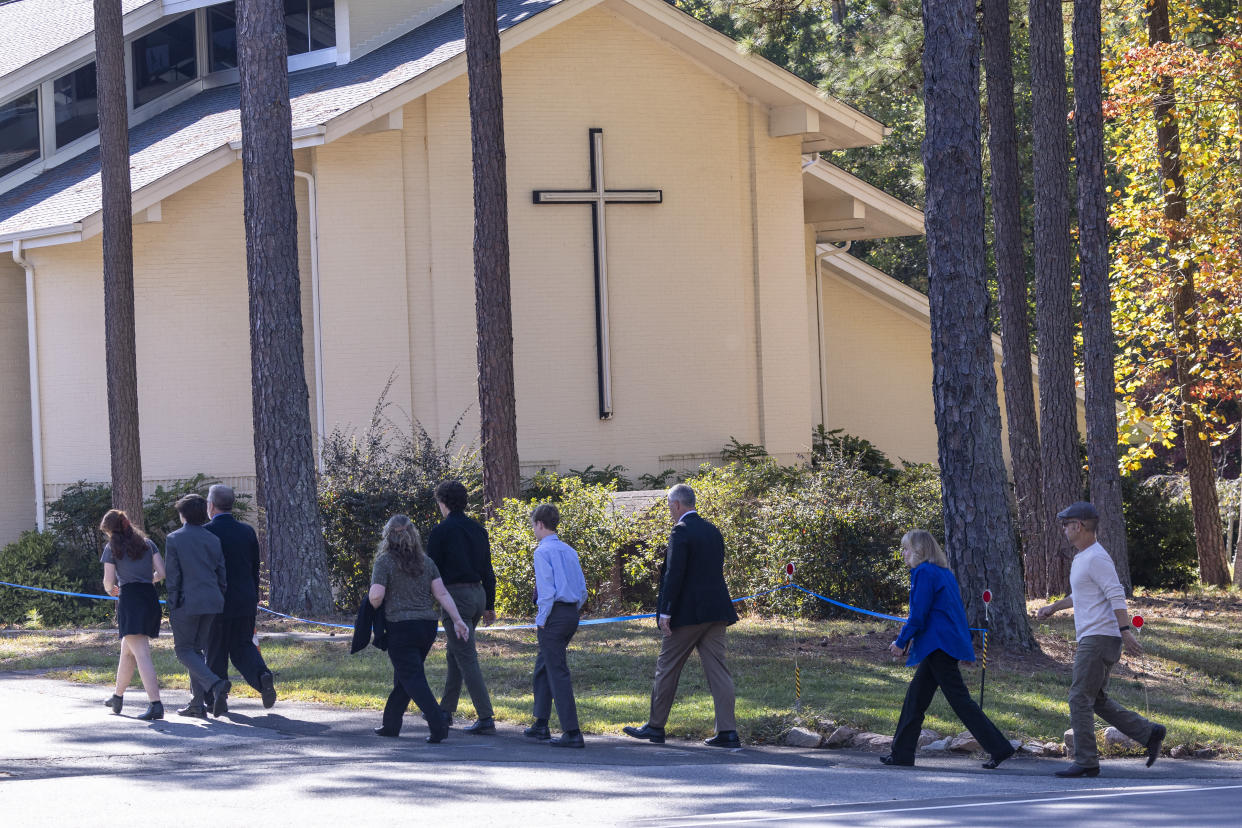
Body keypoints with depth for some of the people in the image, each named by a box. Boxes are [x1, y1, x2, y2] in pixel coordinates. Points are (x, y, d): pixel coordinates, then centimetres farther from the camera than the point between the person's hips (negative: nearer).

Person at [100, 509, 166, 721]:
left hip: (129, 599, -6)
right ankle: (118, 697, 37)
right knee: (127, 650, 23)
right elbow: (162, 573, 6)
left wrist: (110, 590, 19)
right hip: (150, 598, 6)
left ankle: (155, 704, -25)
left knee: (142, 654, -13)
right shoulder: (146, 543, 13)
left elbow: (108, 582, -3)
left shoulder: (112, 547, 1)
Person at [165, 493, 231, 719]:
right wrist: (220, 601, 19)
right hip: (212, 601, 5)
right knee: (197, 649, 15)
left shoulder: (174, 539, -6)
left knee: (184, 650, 2)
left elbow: (173, 575, -8)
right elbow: (221, 575, 10)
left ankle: (216, 684, -22)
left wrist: (172, 607, -4)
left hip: (187, 601, -5)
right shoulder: (213, 540, 9)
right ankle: (197, 703, 11)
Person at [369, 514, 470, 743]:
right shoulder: (426, 562, 9)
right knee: (403, 676, 19)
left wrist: (372, 607, 7)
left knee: (412, 679, -6)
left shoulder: (385, 562, -6)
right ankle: (391, 724, 27)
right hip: (427, 626, 6)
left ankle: (438, 723, -21)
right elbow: (442, 593, 3)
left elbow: (376, 597, -14)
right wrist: (457, 620, 3)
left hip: (400, 628, -6)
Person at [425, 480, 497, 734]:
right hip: (477, 594, 8)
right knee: (453, 653, 20)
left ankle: (486, 718, -15)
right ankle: (446, 710, 28)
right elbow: (487, 570, 15)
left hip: (455, 595, -8)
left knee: (467, 658, -9)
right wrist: (489, 605, 20)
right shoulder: (478, 530, 11)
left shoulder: (441, 531, -9)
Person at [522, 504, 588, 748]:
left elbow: (546, 590, -17)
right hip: (572, 614, 8)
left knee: (558, 672, -7)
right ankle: (541, 725, 28)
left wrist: (541, 620, -10)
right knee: (543, 665, 21)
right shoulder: (569, 551, 13)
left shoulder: (543, 551, -10)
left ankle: (572, 733, -12)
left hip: (554, 615, -8)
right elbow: (582, 591, 15)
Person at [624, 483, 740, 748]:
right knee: (717, 669, 3)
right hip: (715, 612, 7)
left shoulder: (681, 532, -11)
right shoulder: (713, 531, 13)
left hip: (687, 613, -7)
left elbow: (674, 574, -17)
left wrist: (665, 612, -16)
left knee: (667, 668, 5)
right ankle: (727, 732, -3)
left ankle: (655, 726, 14)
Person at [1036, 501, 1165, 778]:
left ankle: (1086, 762, -7)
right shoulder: (1081, 558, 18)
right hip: (1092, 639, 11)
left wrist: (1125, 631, -29)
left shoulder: (1096, 558, -14)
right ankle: (1149, 733, 13)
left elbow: (1116, 595, -22)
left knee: (1080, 698, -9)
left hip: (1099, 638, -11)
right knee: (1097, 700, 13)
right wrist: (1053, 608, 42)